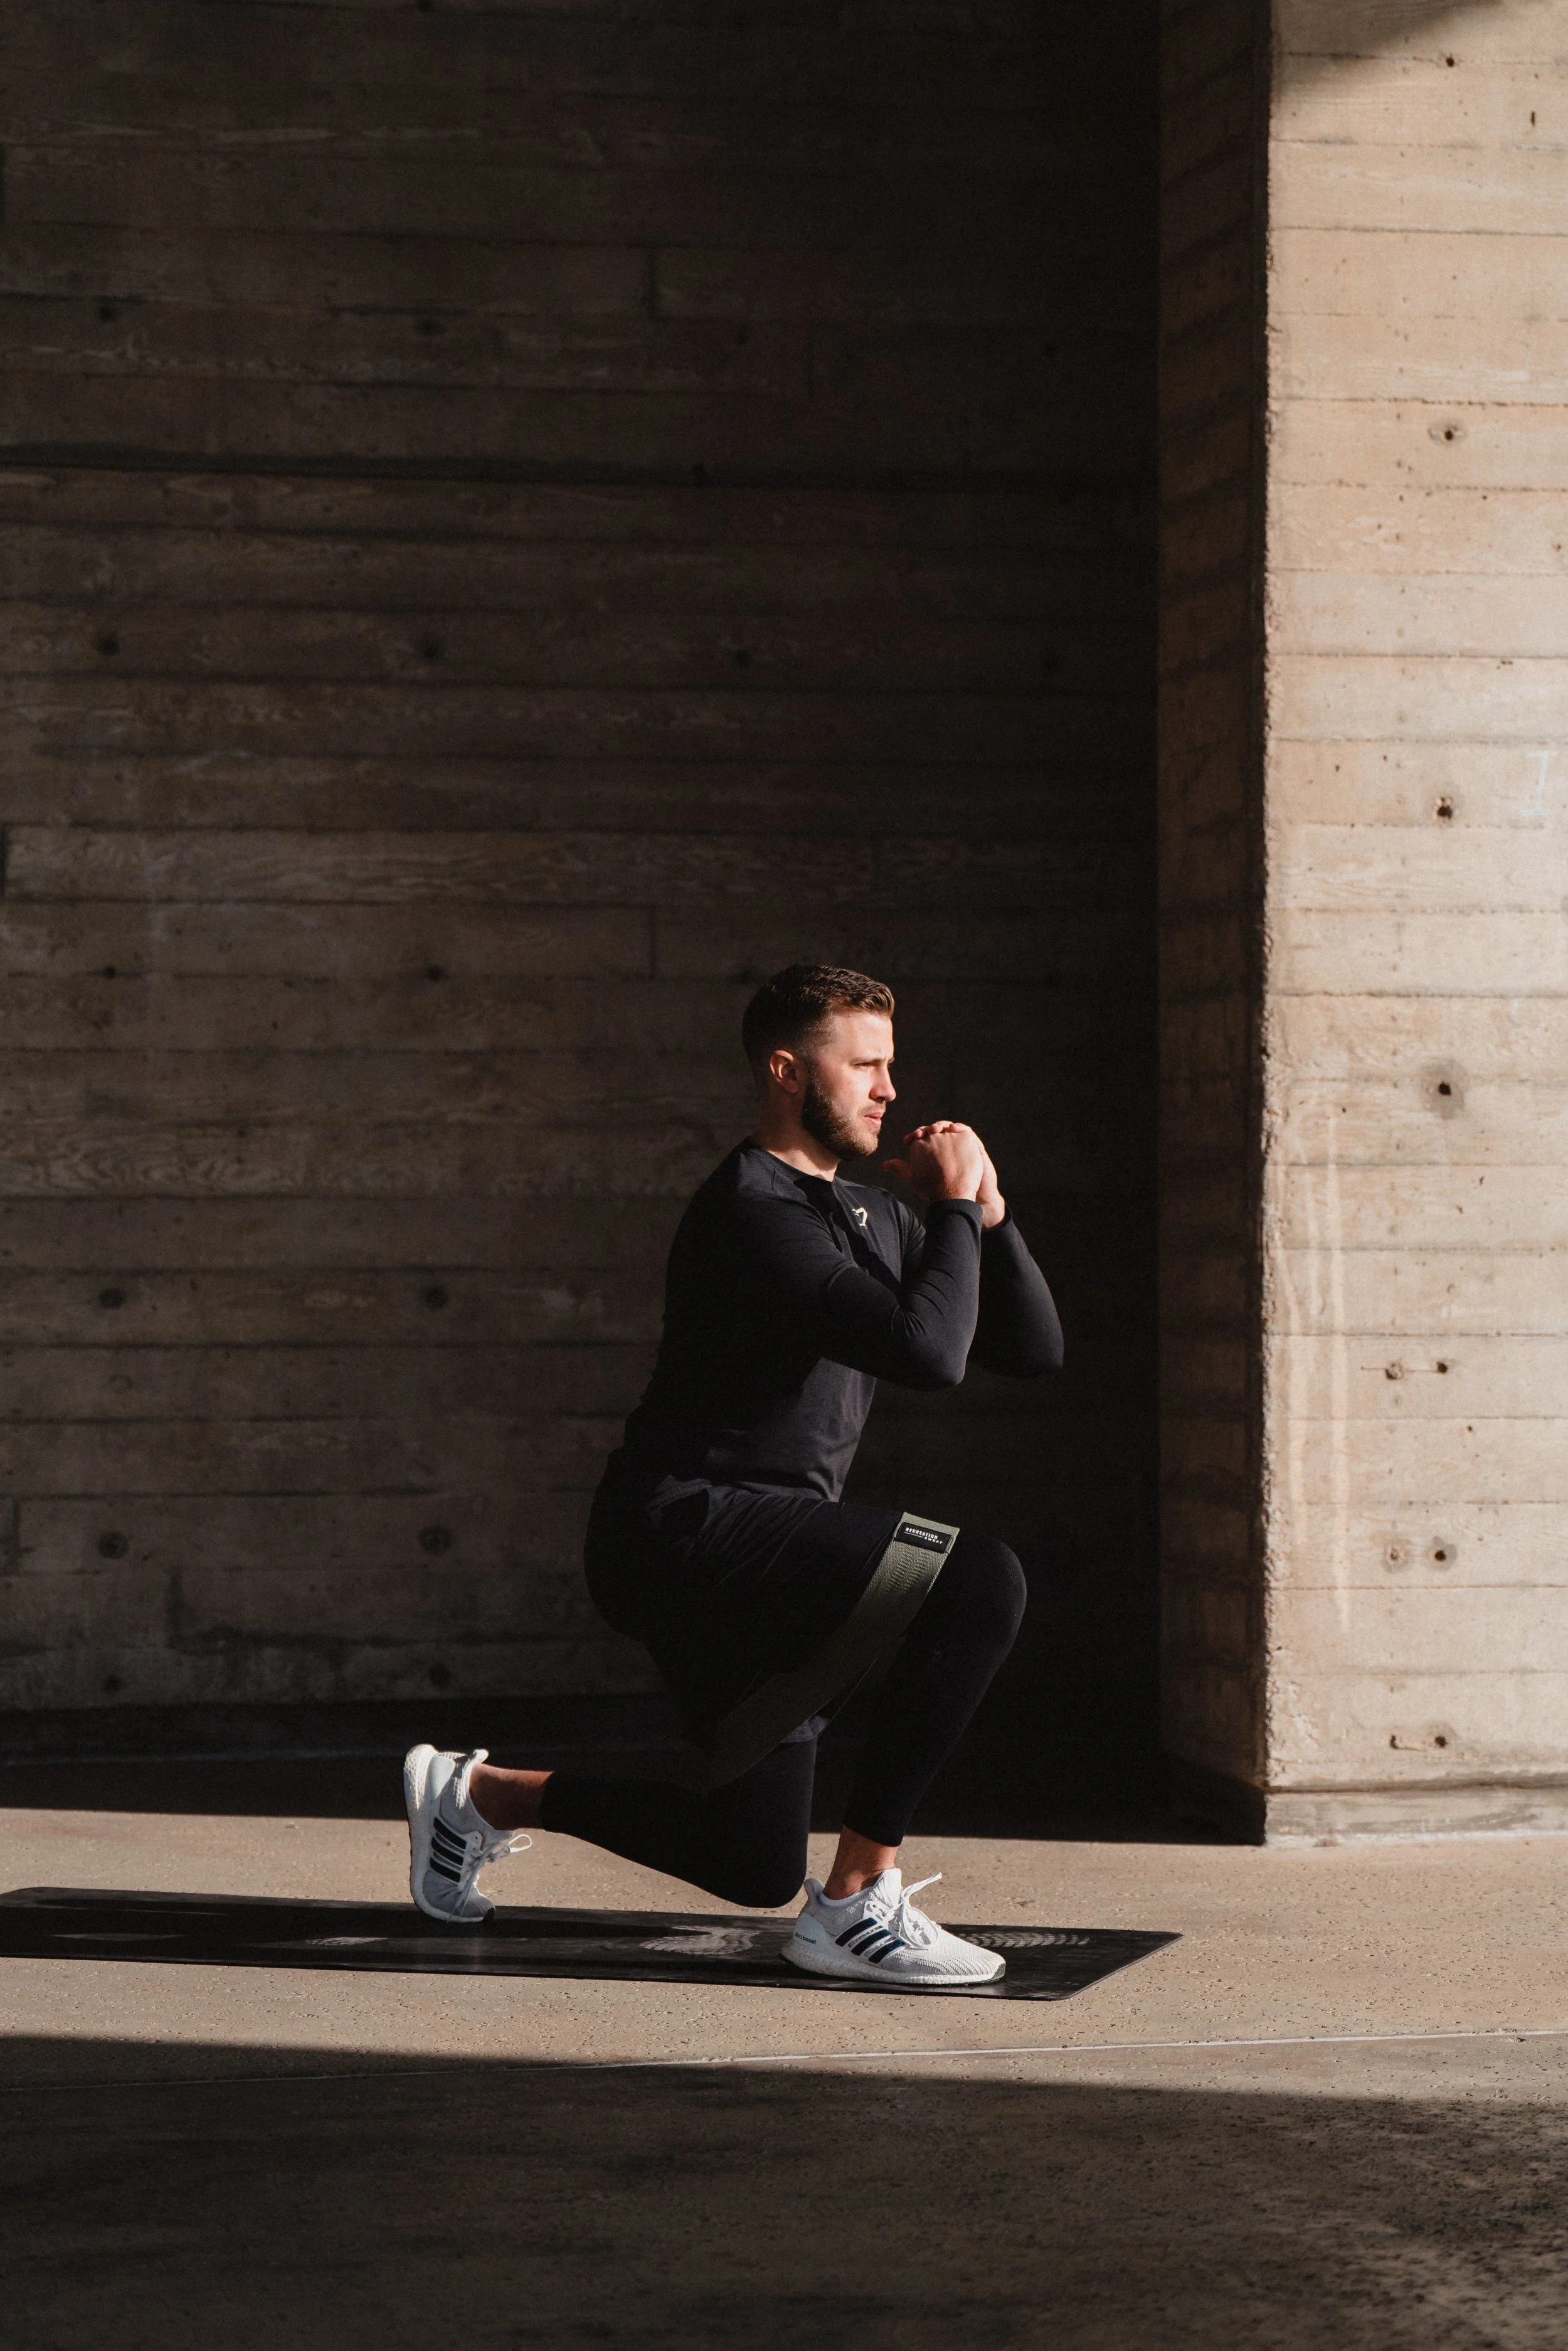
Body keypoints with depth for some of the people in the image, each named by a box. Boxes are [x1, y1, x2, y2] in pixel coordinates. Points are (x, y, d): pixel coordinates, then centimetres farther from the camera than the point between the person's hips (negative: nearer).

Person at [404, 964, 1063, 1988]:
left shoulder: (872, 1216, 15)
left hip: (757, 1556, 10)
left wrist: (988, 1211, 0)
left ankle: (479, 1795, 31)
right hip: (691, 1529, -10)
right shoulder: (752, 1212, -17)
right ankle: (857, 1904, -20)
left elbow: (1035, 1348, 14)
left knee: (756, 1865, 16)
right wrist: (956, 1205, -16)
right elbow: (928, 1351, -29)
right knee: (982, 1583, -26)